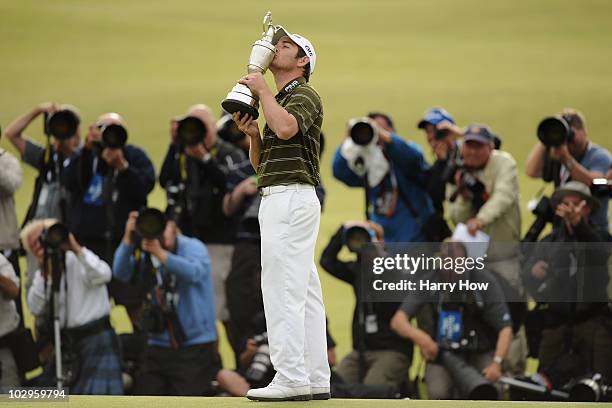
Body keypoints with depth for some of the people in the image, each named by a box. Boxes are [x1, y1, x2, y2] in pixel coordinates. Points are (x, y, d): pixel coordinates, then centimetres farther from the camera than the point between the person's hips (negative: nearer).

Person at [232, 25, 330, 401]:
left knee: (283, 288, -13)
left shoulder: (304, 94, -6)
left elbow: (286, 128, -29)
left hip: (292, 197, -10)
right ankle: (315, 379, 8)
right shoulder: (280, 100, 24)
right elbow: (259, 162, 25)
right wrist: (252, 134, 5)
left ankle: (290, 378, -16)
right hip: (277, 198, 10)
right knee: (304, 291, 8)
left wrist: (262, 89, -15)